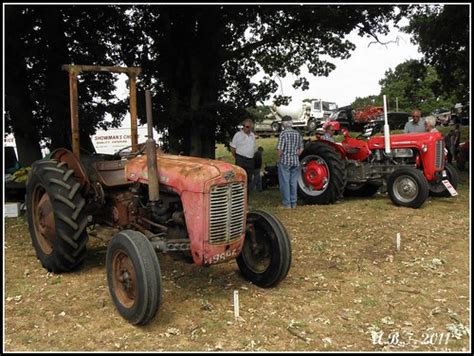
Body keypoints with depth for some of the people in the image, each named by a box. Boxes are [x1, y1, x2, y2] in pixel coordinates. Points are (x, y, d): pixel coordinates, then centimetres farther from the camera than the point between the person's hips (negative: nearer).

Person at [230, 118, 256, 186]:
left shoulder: (253, 135, 11)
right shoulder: (238, 135, -5)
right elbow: (232, 148, -2)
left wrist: (251, 156, 14)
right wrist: (237, 158, 5)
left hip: (250, 160, 6)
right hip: (241, 160, -5)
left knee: (249, 179, 10)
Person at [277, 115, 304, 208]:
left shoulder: (283, 133, -12)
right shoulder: (297, 134, 6)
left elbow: (280, 149, -16)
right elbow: (301, 149, 9)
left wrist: (280, 156, 0)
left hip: (285, 161, -5)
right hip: (295, 161, 5)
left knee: (285, 182, 3)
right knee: (294, 182, 11)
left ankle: (287, 203, 6)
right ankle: (293, 203, 17)